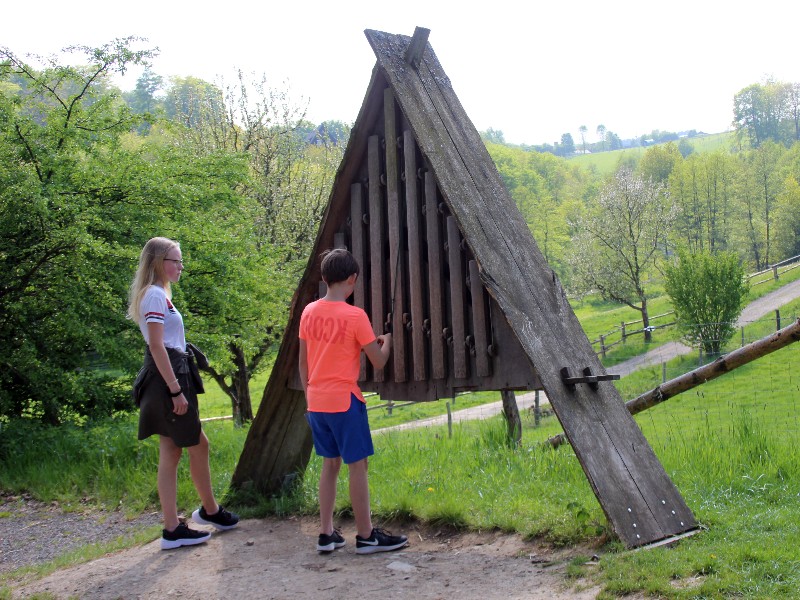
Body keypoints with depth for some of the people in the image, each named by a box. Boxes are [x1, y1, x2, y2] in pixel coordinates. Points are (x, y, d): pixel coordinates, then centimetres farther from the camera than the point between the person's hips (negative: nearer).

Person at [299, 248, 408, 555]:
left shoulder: (309, 312, 4)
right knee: (358, 465, 3)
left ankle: (326, 534, 17)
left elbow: (303, 363, 10)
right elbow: (378, 362, -7)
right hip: (344, 401, -6)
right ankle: (366, 536, 10)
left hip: (316, 402, 6)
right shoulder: (355, 316, -13)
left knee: (330, 463, 15)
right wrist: (387, 341, 13)